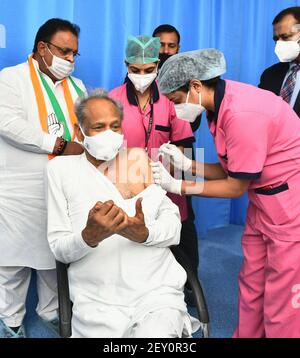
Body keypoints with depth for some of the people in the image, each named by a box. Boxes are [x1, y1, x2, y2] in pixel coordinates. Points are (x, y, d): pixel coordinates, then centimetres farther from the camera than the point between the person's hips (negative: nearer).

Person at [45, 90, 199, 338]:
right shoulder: (60, 168, 6)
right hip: (97, 303, 0)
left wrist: (144, 233, -18)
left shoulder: (139, 158, 9)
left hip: (157, 291, 0)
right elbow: (59, 249, 1)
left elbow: (174, 227, 3)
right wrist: (90, 236, -20)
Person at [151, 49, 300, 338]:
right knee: (250, 288, 14)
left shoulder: (242, 113, -26)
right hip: (262, 202, 8)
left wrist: (176, 185, -12)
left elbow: (236, 187, -17)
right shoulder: (220, 105, 2)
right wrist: (186, 163, -5)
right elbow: (229, 170, 6)